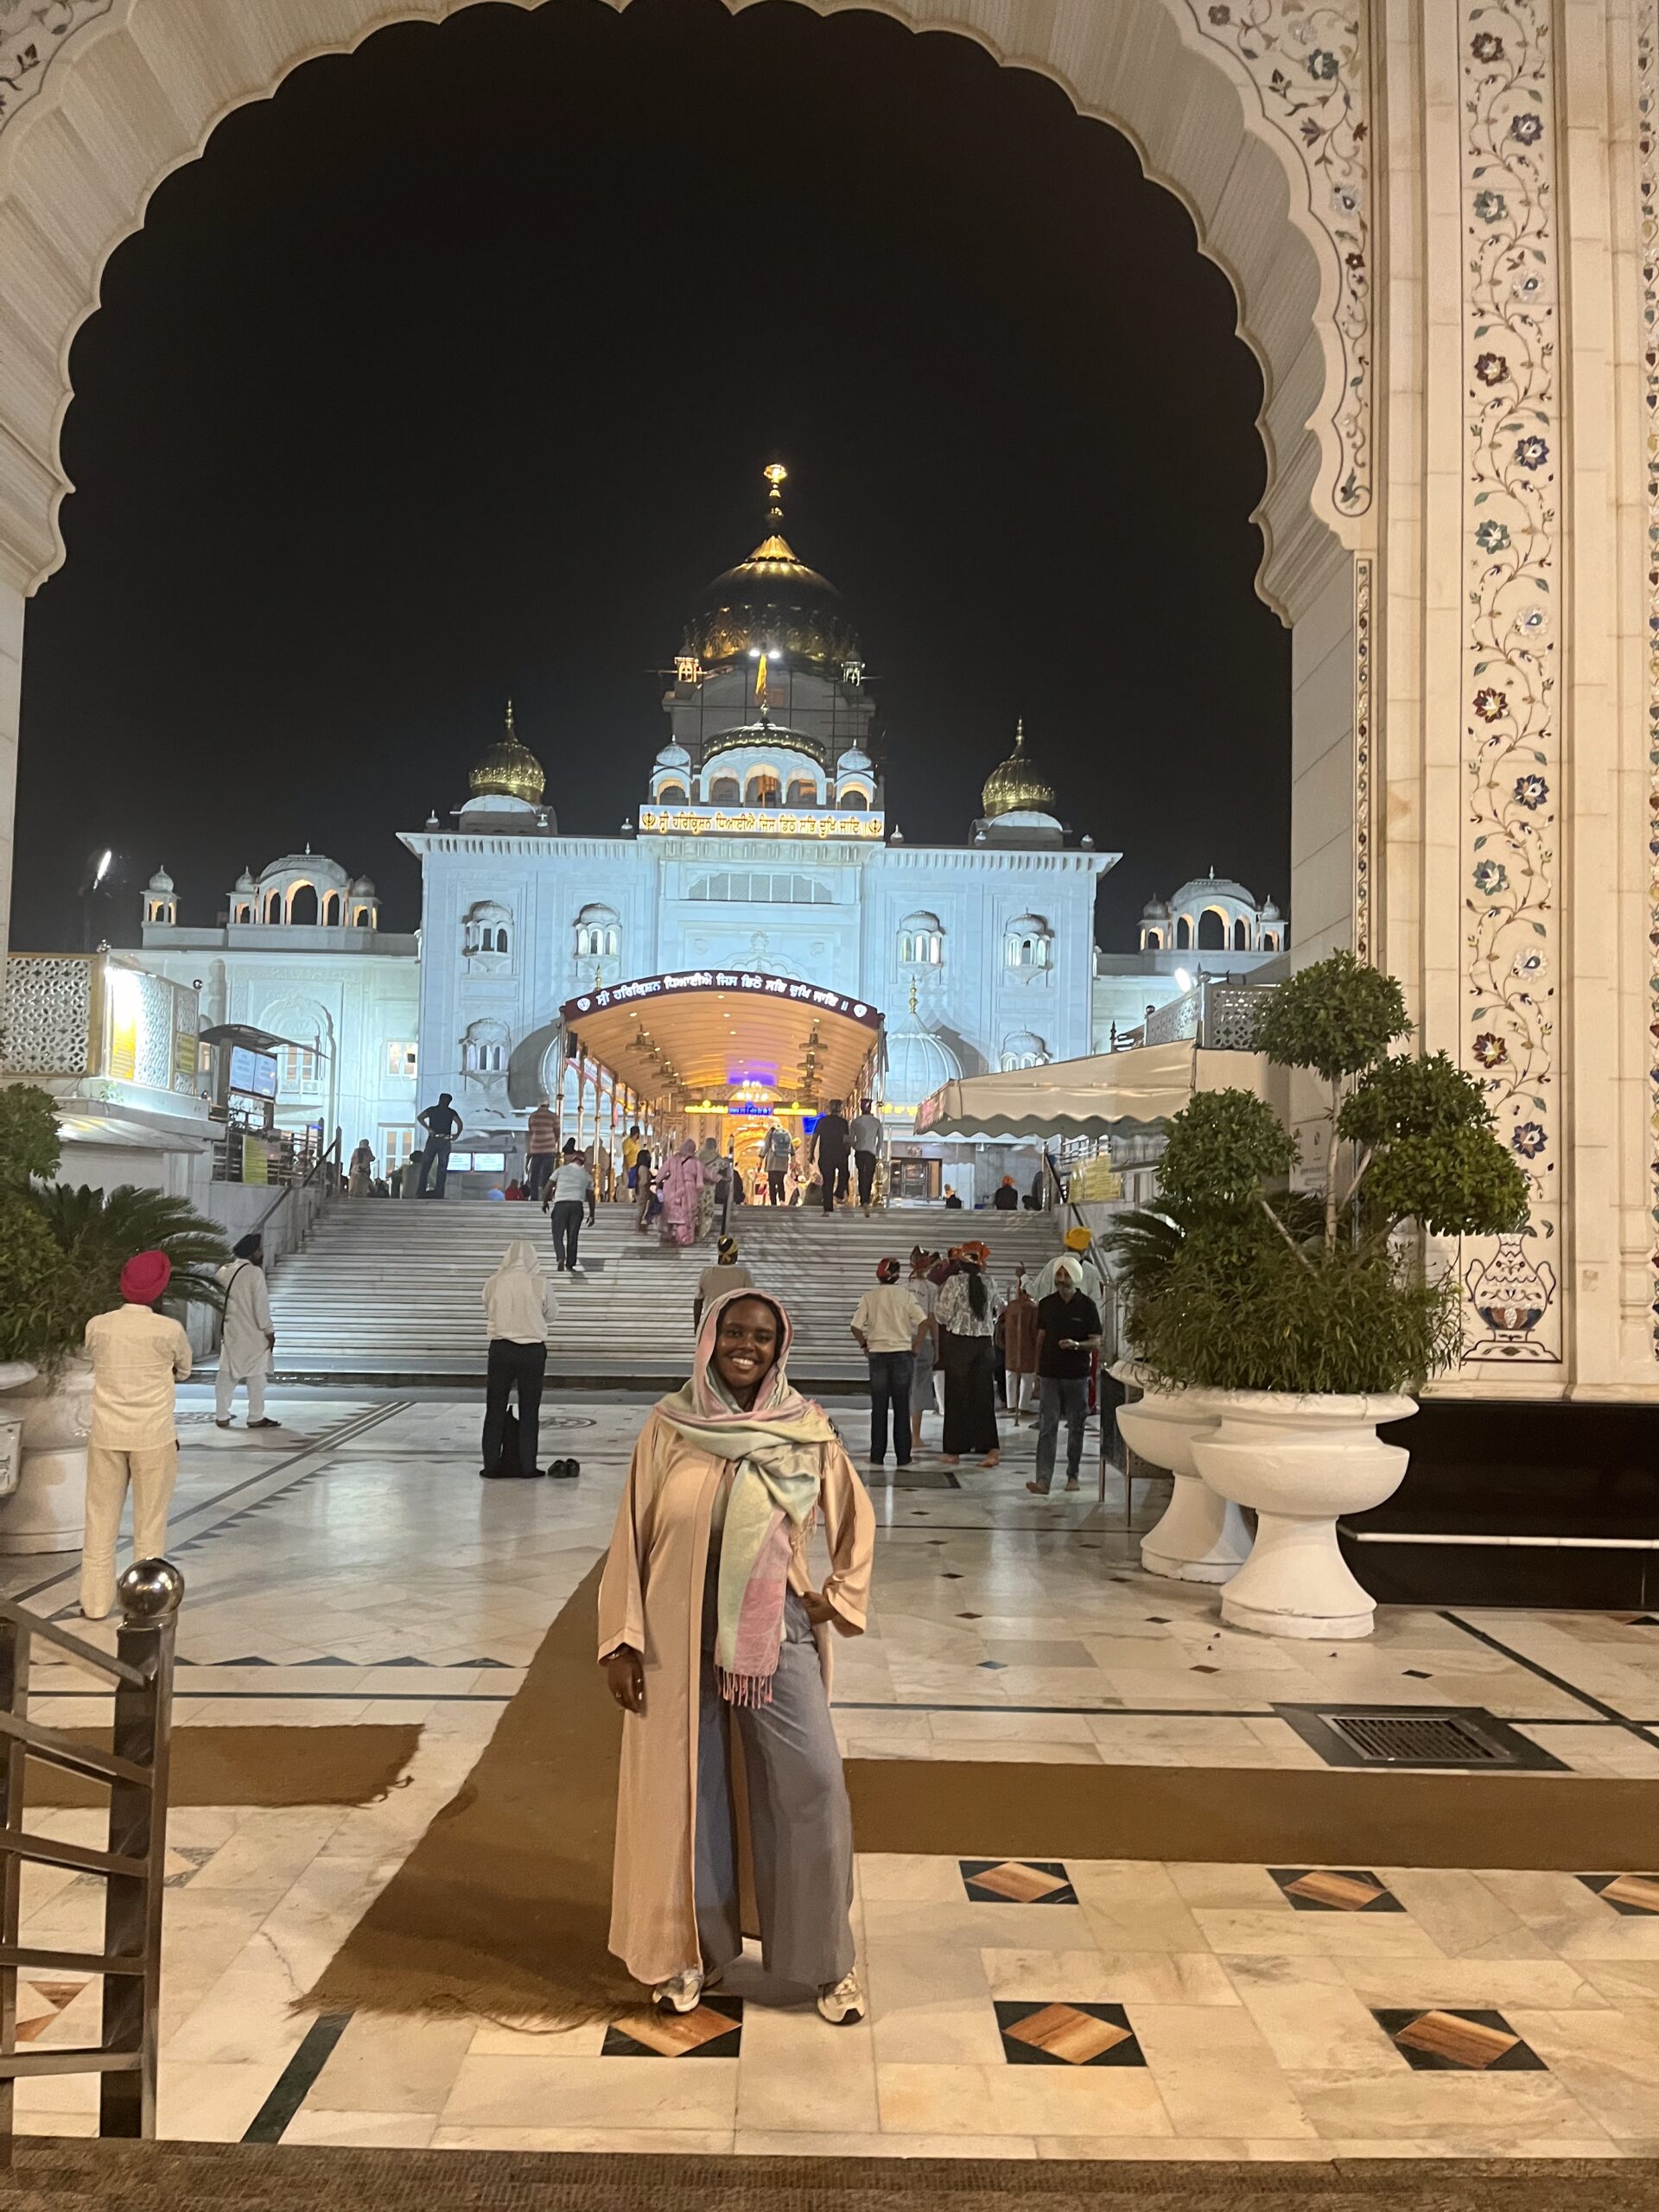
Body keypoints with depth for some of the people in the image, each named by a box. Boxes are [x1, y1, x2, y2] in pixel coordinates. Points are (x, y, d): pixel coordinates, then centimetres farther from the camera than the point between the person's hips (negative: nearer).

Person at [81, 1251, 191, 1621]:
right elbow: (183, 1370, 5)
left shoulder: (96, 1326, -4)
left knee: (101, 1522, 12)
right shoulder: (169, 1330, -11)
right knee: (150, 1523, 8)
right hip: (153, 1438, -2)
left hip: (106, 1437, 2)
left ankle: (95, 1604, 18)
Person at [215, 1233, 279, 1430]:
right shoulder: (254, 1272, -15)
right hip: (253, 1333, -6)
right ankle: (256, 1417, 7)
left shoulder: (225, 1271, 4)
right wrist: (268, 1331, -9)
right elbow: (261, 1304, -15)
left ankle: (221, 1416, 14)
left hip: (231, 1333, 6)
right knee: (256, 1375, 3)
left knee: (227, 1374, 12)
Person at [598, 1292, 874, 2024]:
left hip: (776, 1636, 0)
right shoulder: (669, 1426, -5)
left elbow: (856, 1519, 11)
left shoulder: (807, 1432, -3)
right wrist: (622, 1640, -5)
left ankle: (829, 1961, 15)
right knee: (684, 1792, 10)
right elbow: (632, 1537, -2)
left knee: (814, 1788, -3)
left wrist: (839, 1598, 1)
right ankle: (691, 1951, 29)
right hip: (680, 1636, 0)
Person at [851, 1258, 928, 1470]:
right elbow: (924, 1322, -11)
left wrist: (864, 1345, 8)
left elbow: (856, 1327, -7)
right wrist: (915, 1346, 0)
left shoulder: (869, 1297, -1)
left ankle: (877, 1456, 8)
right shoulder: (905, 1296, -3)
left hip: (877, 1354, 1)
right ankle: (903, 1457, 6)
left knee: (879, 1407, 7)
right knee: (901, 1407, 5)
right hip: (902, 1354, -1)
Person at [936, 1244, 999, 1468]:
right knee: (982, 1396, 7)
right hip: (984, 1341, 4)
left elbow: (944, 1315, -8)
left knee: (957, 1397, 4)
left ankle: (954, 1451, 10)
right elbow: (992, 1317, 11)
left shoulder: (954, 1282, -10)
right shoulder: (986, 1284, 4)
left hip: (958, 1341, -4)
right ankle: (991, 1447, 1)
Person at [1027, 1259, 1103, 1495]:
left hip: (1077, 1375, -1)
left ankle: (1073, 1475, 21)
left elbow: (1096, 1343, -2)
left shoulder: (1087, 1306, -2)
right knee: (1047, 1427, -5)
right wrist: (1037, 1373, 11)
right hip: (1050, 1374, 1)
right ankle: (1043, 1481, -11)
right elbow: (1041, 1338, 12)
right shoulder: (1046, 1305, 6)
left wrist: (1077, 1345, -23)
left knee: (1076, 1427, 8)